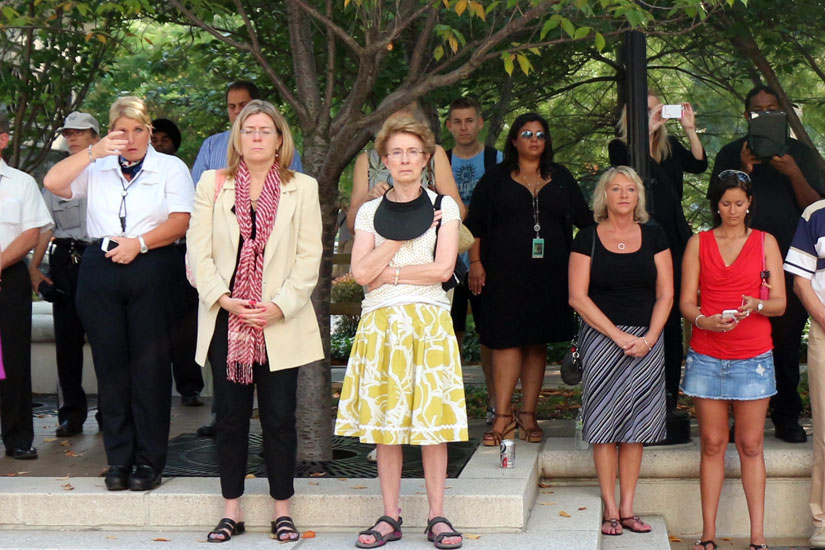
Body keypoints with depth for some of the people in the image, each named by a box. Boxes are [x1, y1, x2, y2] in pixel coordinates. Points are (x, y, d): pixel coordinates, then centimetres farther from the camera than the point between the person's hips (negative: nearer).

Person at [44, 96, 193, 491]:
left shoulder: (170, 168, 10)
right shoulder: (96, 169, 15)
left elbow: (180, 221, -1)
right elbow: (52, 183, 0)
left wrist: (138, 243, -13)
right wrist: (93, 153, -7)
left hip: (150, 269, -2)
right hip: (100, 267, 2)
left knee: (150, 364, -3)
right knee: (110, 363, 3)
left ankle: (149, 460, 4)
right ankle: (118, 458, 10)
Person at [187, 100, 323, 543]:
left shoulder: (303, 188, 6)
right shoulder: (213, 184, 8)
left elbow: (309, 256, 0)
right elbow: (198, 250, 2)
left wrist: (280, 306, -10)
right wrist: (223, 299, -11)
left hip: (279, 323, -1)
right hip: (225, 320, 1)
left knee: (279, 418, 1)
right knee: (230, 417, 5)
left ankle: (282, 510, 12)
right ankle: (231, 510, 14)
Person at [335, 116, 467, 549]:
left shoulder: (443, 206, 7)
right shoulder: (370, 212, 12)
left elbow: (442, 269, -6)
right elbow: (360, 273, -2)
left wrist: (387, 274, -4)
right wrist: (402, 238, -5)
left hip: (428, 321, -2)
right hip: (380, 322, 2)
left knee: (431, 419, -4)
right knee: (384, 421, 1)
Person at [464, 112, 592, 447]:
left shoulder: (560, 178, 13)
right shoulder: (496, 179, 6)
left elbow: (584, 219, 17)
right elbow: (474, 223, 5)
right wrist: (475, 262, -2)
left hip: (548, 274, 3)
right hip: (505, 272, -3)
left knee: (538, 342, 5)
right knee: (506, 340, -9)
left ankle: (528, 414, 11)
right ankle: (503, 416, -8)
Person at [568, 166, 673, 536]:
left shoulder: (654, 237, 8)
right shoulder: (588, 239, 1)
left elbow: (665, 294, 6)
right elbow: (577, 297, -5)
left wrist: (648, 338, -8)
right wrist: (619, 336, -10)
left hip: (646, 341, 2)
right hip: (601, 337, -2)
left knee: (635, 428, 4)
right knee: (605, 425, -3)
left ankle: (627, 509, 9)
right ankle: (610, 511, 3)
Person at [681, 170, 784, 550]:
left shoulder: (765, 242, 8)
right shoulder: (698, 243, 9)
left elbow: (780, 303, 4)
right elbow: (686, 302, 3)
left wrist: (756, 305, -18)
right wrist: (704, 320, -18)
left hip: (753, 357, -1)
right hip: (707, 357, 1)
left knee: (750, 446, 0)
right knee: (712, 444, 3)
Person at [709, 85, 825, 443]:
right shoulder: (731, 155, 10)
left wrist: (793, 174, -12)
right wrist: (744, 171, -12)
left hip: (790, 259, 1)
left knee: (787, 340, 0)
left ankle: (787, 417, 6)